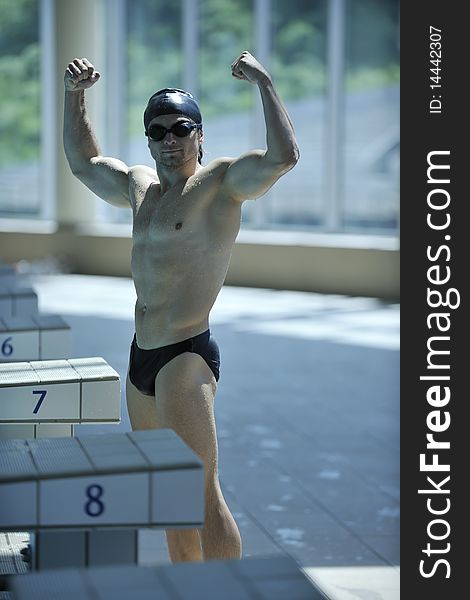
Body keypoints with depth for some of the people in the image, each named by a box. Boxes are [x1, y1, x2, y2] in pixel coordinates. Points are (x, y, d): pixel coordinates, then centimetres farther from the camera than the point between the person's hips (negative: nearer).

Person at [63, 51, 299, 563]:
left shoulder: (223, 182, -6)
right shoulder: (140, 186, 17)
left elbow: (283, 156, -24)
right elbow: (83, 162, 33)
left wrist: (264, 82, -19)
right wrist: (74, 95, 24)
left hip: (187, 358, -8)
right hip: (141, 359, 8)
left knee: (201, 496, -12)